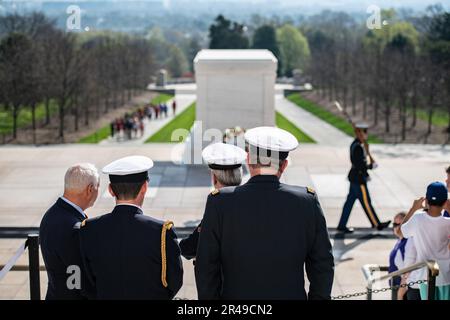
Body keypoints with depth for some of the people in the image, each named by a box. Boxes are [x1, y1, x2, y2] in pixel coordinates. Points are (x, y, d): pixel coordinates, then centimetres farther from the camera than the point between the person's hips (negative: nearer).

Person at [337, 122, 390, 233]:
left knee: (350, 201, 12)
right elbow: (359, 165, -25)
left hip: (354, 177, 10)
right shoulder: (358, 147, -22)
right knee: (366, 202, 3)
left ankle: (342, 225, 17)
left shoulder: (355, 144, 9)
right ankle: (377, 224, 16)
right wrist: (371, 166, -12)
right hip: (358, 179, -10)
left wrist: (365, 174, 18)